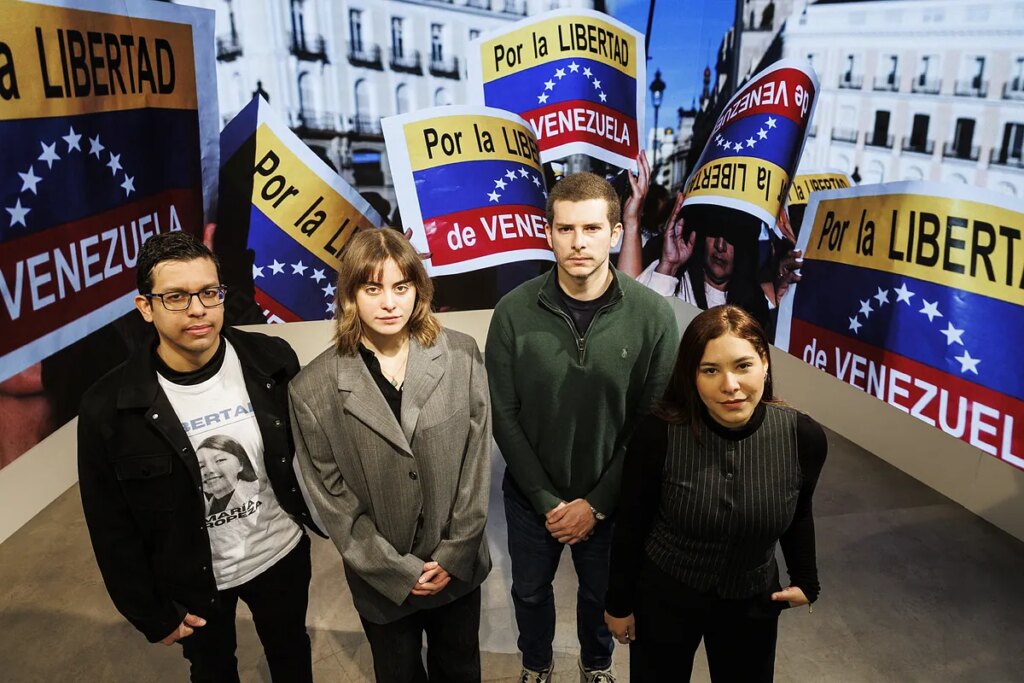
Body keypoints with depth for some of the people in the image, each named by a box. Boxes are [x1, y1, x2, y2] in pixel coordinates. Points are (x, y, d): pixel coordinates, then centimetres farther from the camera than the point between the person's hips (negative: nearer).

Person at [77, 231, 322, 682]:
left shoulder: (272, 362, -17)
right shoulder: (108, 407, -21)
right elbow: (113, 527, -10)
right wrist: (150, 613, -4)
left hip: (282, 555, 1)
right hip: (193, 580, -1)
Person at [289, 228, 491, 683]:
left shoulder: (461, 356, -9)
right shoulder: (314, 388, -14)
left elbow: (477, 461, -6)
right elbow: (331, 497, -10)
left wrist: (456, 553, -8)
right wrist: (397, 570, -11)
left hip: (457, 566, 2)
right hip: (382, 581, -1)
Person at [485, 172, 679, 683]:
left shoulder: (653, 316, -17)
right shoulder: (513, 312, -16)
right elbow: (504, 416, -10)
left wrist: (597, 503, -13)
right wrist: (546, 499, -11)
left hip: (609, 499, 0)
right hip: (531, 496, 1)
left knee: (601, 594, 24)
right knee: (530, 591, 23)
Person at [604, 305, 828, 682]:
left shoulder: (804, 437, -18)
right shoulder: (658, 433, -25)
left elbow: (799, 514, 3)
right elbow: (631, 525, -11)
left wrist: (806, 581, 11)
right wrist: (619, 602, -2)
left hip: (753, 604, 2)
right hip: (662, 596, -2)